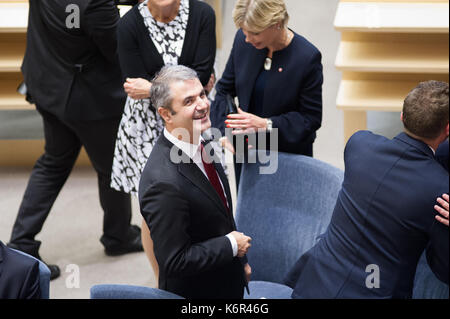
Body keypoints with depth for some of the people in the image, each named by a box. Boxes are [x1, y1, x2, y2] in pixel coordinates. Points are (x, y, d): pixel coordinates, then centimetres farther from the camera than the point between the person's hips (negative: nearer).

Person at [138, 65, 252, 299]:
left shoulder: (199, 144, -3)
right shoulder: (164, 183, -30)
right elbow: (174, 261, -27)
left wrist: (240, 261, 16)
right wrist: (231, 245, -19)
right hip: (195, 292, -8)